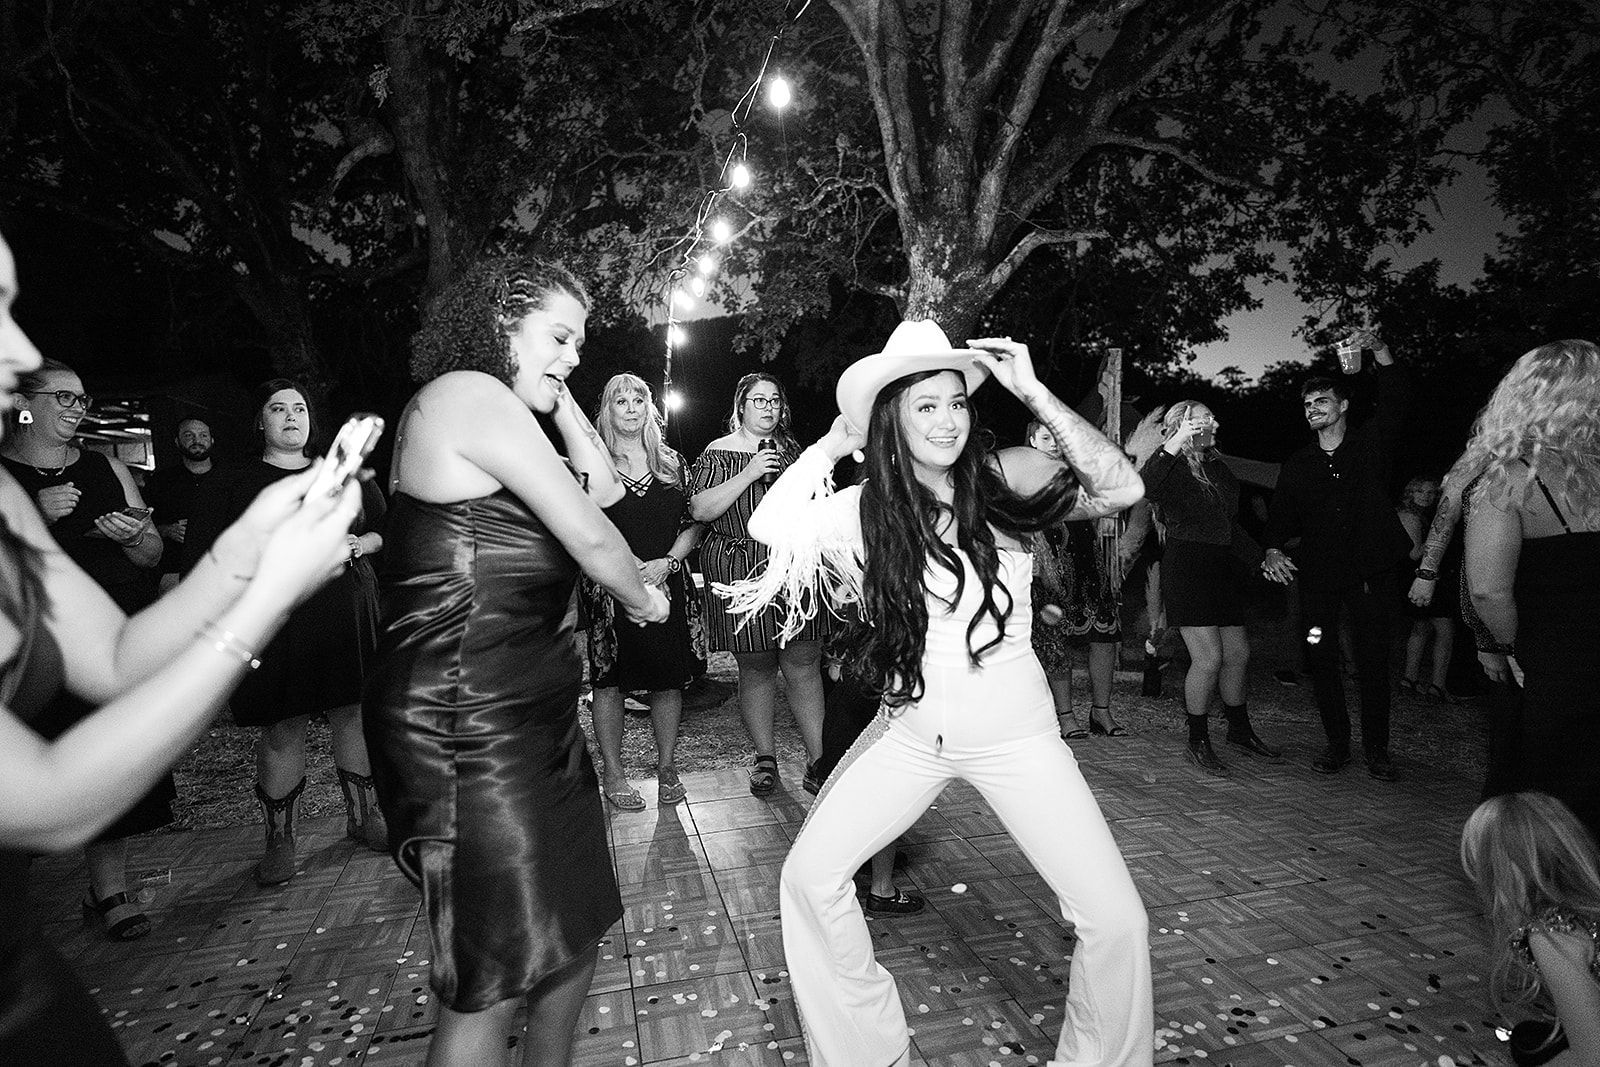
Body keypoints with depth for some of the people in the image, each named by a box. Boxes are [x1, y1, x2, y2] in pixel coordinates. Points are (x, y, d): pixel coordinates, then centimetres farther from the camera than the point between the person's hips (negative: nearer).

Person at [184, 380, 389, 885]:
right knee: (282, 729, 0)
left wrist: (357, 545, -2)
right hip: (278, 620, -2)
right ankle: (279, 839, 15)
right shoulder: (240, 485, 6)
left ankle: (362, 816, 23)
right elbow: (201, 548, 3)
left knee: (354, 713, 7)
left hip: (348, 614, 2)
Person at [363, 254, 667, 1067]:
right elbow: (590, 537, -14)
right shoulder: (470, 393, -14)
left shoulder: (491, 410, 17)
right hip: (469, 728, -10)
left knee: (571, 936, 18)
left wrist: (556, 397, 12)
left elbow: (602, 487, 18)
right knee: (491, 987, 1)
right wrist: (642, 597, 4)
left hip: (530, 719, 10)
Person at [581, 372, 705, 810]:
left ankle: (666, 766, 22)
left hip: (668, 586, 3)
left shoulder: (672, 462, 10)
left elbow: (693, 524, 9)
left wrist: (666, 563, -8)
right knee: (609, 679, 4)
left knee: (668, 679, 6)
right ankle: (612, 773, 18)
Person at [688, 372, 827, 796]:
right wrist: (748, 475, -15)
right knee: (755, 666, 5)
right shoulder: (718, 453, 3)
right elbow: (700, 510, -10)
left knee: (804, 665, 0)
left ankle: (817, 761, 6)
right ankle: (765, 758, 19)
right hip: (741, 573, -3)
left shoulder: (792, 450, 16)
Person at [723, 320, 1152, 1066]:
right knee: (808, 877, -1)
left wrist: (1032, 393, -21)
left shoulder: (1003, 480, -9)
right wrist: (833, 442, -8)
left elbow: (1119, 489, -22)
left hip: (1015, 733, -2)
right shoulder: (867, 507, -4)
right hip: (907, 731, 2)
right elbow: (768, 527, -16)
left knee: (1115, 920, -8)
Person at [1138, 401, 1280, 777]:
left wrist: (1260, 556, 18)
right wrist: (1174, 444, -34)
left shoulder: (1217, 466, 17)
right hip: (1187, 568, -8)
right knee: (1208, 658, -9)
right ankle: (1198, 742, 6)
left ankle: (1240, 731, 31)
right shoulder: (1172, 468, -8)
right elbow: (1143, 487, -33)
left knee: (1238, 653, 12)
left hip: (1224, 569, 8)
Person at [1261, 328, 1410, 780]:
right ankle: (1337, 744, 16)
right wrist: (1273, 551, -14)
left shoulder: (1371, 443, 5)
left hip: (1372, 573, -2)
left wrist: (1381, 353, -26)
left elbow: (1394, 401, -11)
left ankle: (1377, 749, 15)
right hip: (1318, 574, 2)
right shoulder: (1297, 466, 10)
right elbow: (1281, 515, 6)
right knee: (1321, 659, 2)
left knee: (1373, 662, 2)